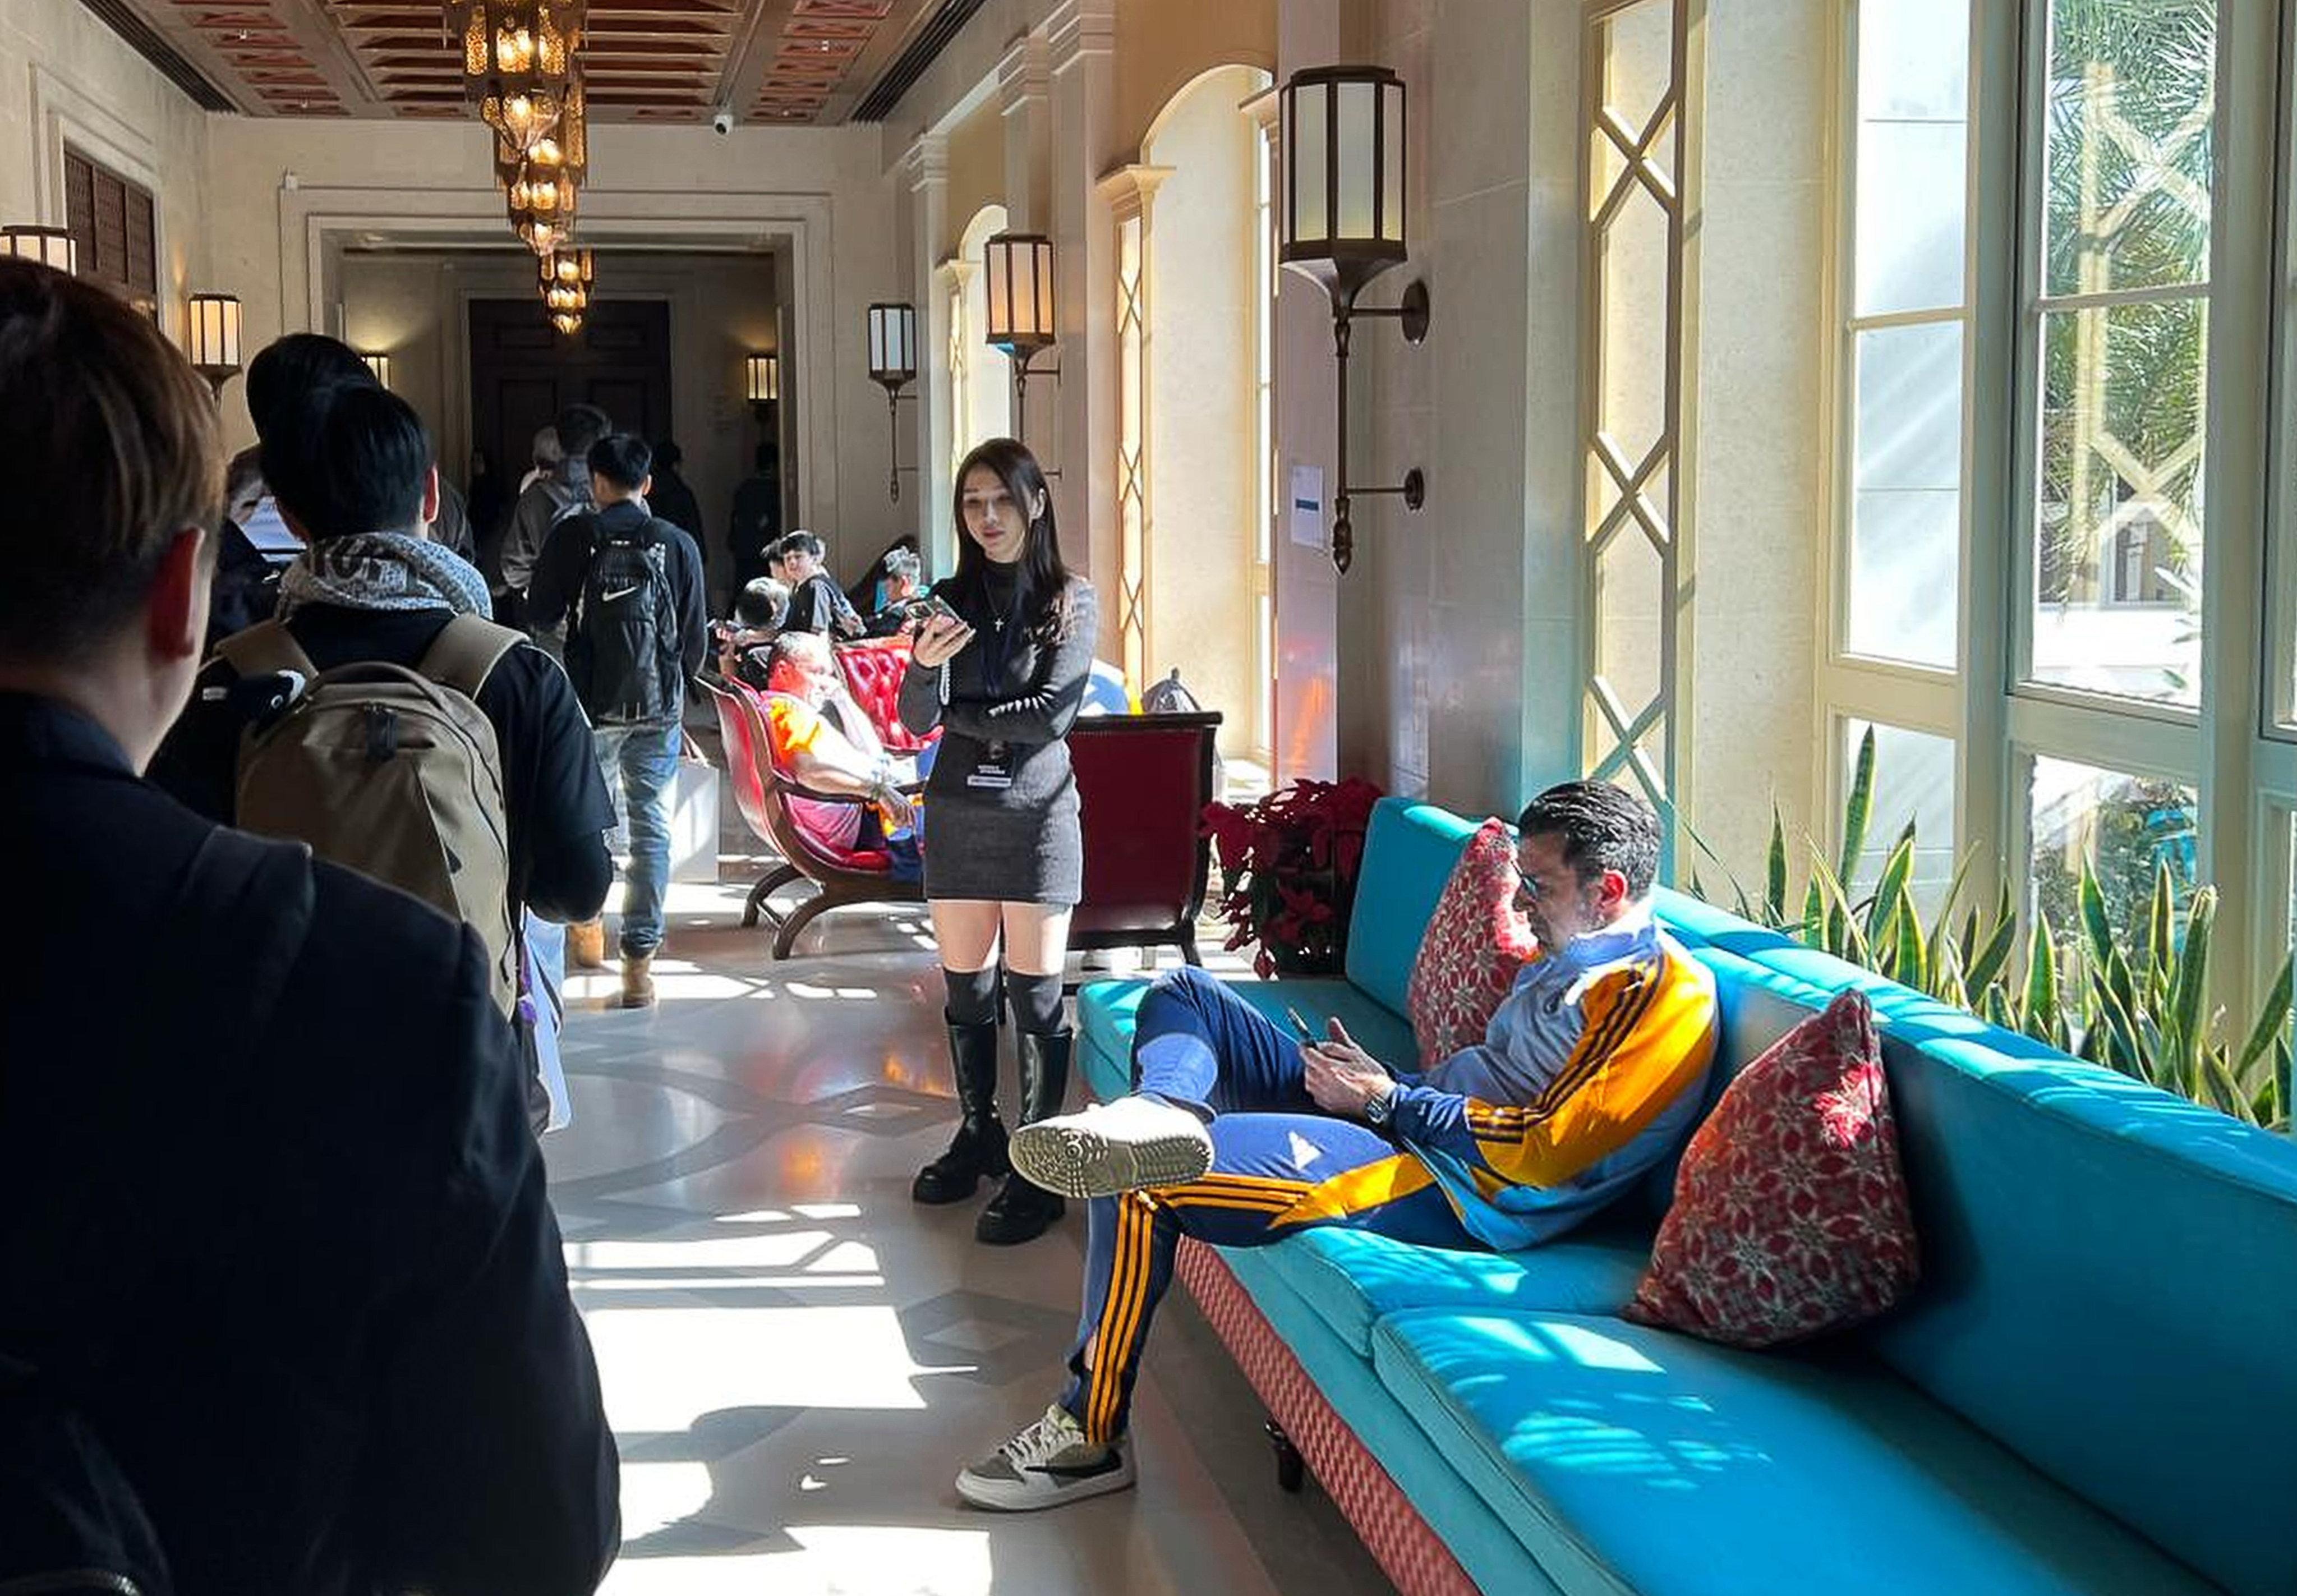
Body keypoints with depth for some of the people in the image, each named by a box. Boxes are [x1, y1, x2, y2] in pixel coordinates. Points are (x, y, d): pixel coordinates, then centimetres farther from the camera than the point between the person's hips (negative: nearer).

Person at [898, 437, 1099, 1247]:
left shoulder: (1071, 602, -5)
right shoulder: (952, 600, 4)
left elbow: (1049, 716, -14)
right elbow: (916, 720, -5)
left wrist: (959, 716, -6)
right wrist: (924, 667, -25)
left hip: (1036, 813, -4)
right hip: (958, 814, 4)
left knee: (1035, 992, 0)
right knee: (965, 987, 12)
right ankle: (978, 1135, 29)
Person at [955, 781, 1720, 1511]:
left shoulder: (1661, 992, -13)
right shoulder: (1571, 961, 20)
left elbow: (1547, 1148, -21)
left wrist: (1386, 1099, -12)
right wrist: (1374, 1074, 4)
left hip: (1453, 1194, -11)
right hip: (1403, 1122, 11)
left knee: (1137, 1185, -21)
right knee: (1183, 994, 9)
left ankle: (1089, 1436, -9)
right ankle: (1164, 1109, -26)